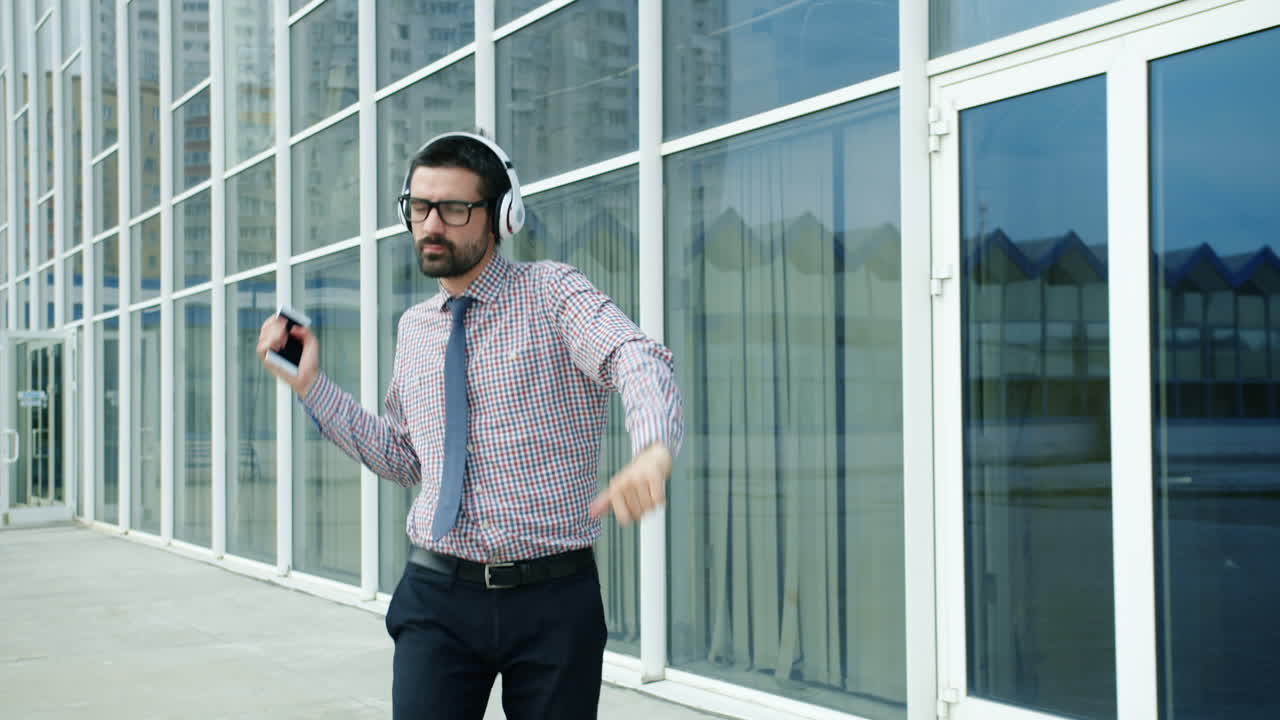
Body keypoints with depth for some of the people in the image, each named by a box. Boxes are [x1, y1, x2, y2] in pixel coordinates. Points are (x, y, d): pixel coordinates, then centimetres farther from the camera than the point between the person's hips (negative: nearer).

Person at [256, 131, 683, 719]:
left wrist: (652, 449, -46)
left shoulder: (551, 293, -5)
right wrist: (311, 385, 12)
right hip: (438, 596, 4)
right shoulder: (413, 328, 12)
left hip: (554, 601, -3)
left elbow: (637, 358, -24)